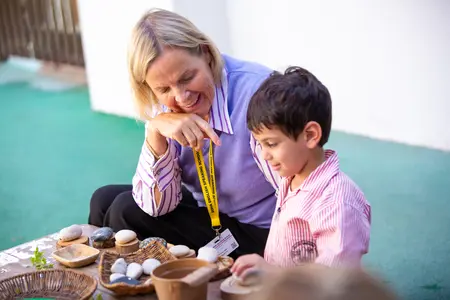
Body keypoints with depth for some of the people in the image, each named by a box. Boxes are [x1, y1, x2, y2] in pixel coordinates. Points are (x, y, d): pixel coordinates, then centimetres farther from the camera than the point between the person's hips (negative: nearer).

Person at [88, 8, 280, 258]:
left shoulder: (255, 91, -26)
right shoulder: (164, 105, -7)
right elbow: (156, 204, -11)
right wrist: (155, 131, -25)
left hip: (262, 233, -6)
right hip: (207, 214, 6)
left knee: (127, 212, -14)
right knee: (105, 200, 5)